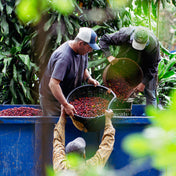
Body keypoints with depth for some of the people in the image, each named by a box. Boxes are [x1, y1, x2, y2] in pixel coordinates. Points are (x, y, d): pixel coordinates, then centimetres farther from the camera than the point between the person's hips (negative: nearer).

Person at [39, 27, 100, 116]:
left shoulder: (83, 50, -4)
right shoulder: (64, 57, -33)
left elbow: (83, 69, 17)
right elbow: (53, 84, -40)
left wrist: (89, 79, -7)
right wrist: (66, 105, -43)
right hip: (52, 98, -8)